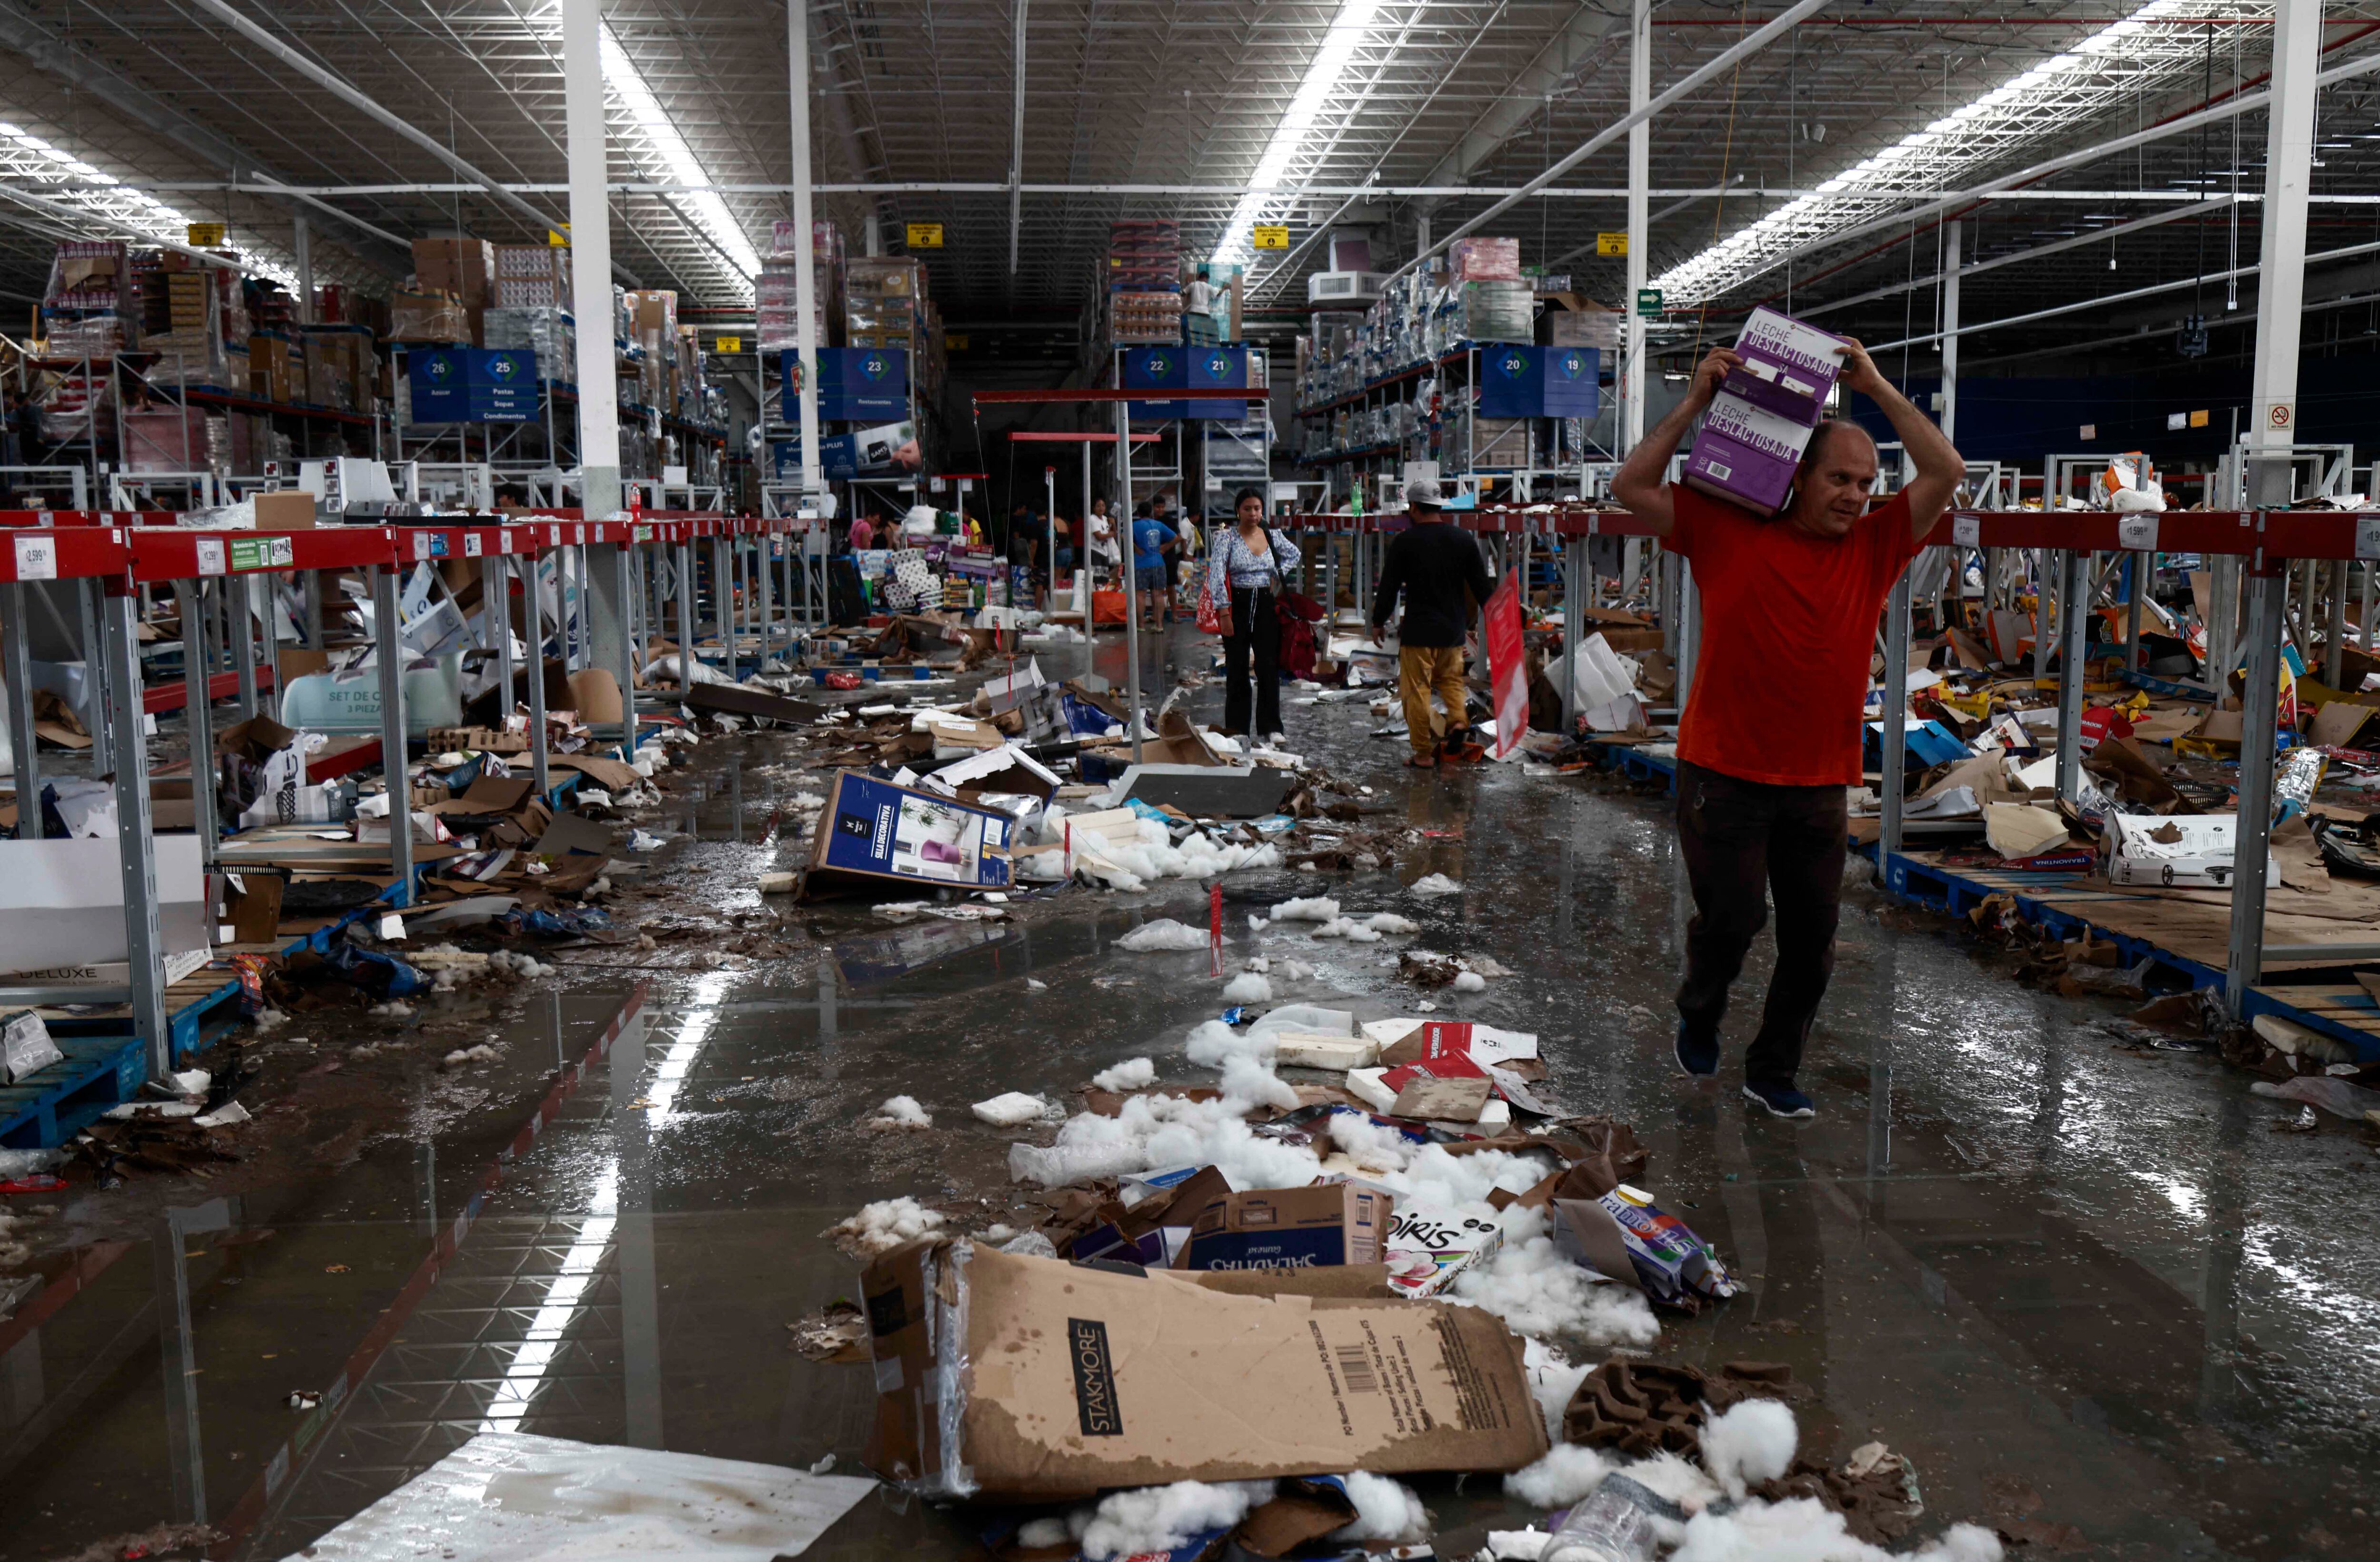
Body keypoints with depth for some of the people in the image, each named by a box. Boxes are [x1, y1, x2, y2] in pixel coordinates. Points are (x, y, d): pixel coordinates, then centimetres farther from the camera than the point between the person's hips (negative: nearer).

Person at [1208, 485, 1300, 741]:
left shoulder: (1271, 536, 7)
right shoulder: (1227, 538, -6)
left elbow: (1294, 554, 26)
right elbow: (1215, 576, -14)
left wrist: (1278, 576, 11)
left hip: (1266, 605, 3)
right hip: (1238, 605, -3)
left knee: (1269, 667, -2)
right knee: (1237, 668, 3)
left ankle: (1271, 726, 3)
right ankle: (1237, 726, 11)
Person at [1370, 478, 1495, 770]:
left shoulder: (1404, 542, -9)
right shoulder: (1463, 538, 3)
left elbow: (1388, 587, -4)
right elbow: (1483, 584, 7)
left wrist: (1378, 622, 10)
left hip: (1418, 630, -4)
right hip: (1454, 630, 5)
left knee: (1417, 689, 2)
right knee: (1451, 679, 24)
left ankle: (1423, 753, 5)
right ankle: (1457, 719, -2)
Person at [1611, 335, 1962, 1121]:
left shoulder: (1874, 549, 5)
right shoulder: (1728, 534, -2)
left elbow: (1946, 474, 1)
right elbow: (1631, 488, -4)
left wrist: (1877, 388, 0)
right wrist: (1695, 402, -6)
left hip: (1819, 788, 3)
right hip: (1723, 776, -3)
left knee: (1812, 943, 8)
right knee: (1730, 921, 2)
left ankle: (1773, 1072, 25)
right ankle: (1699, 1016, 34)